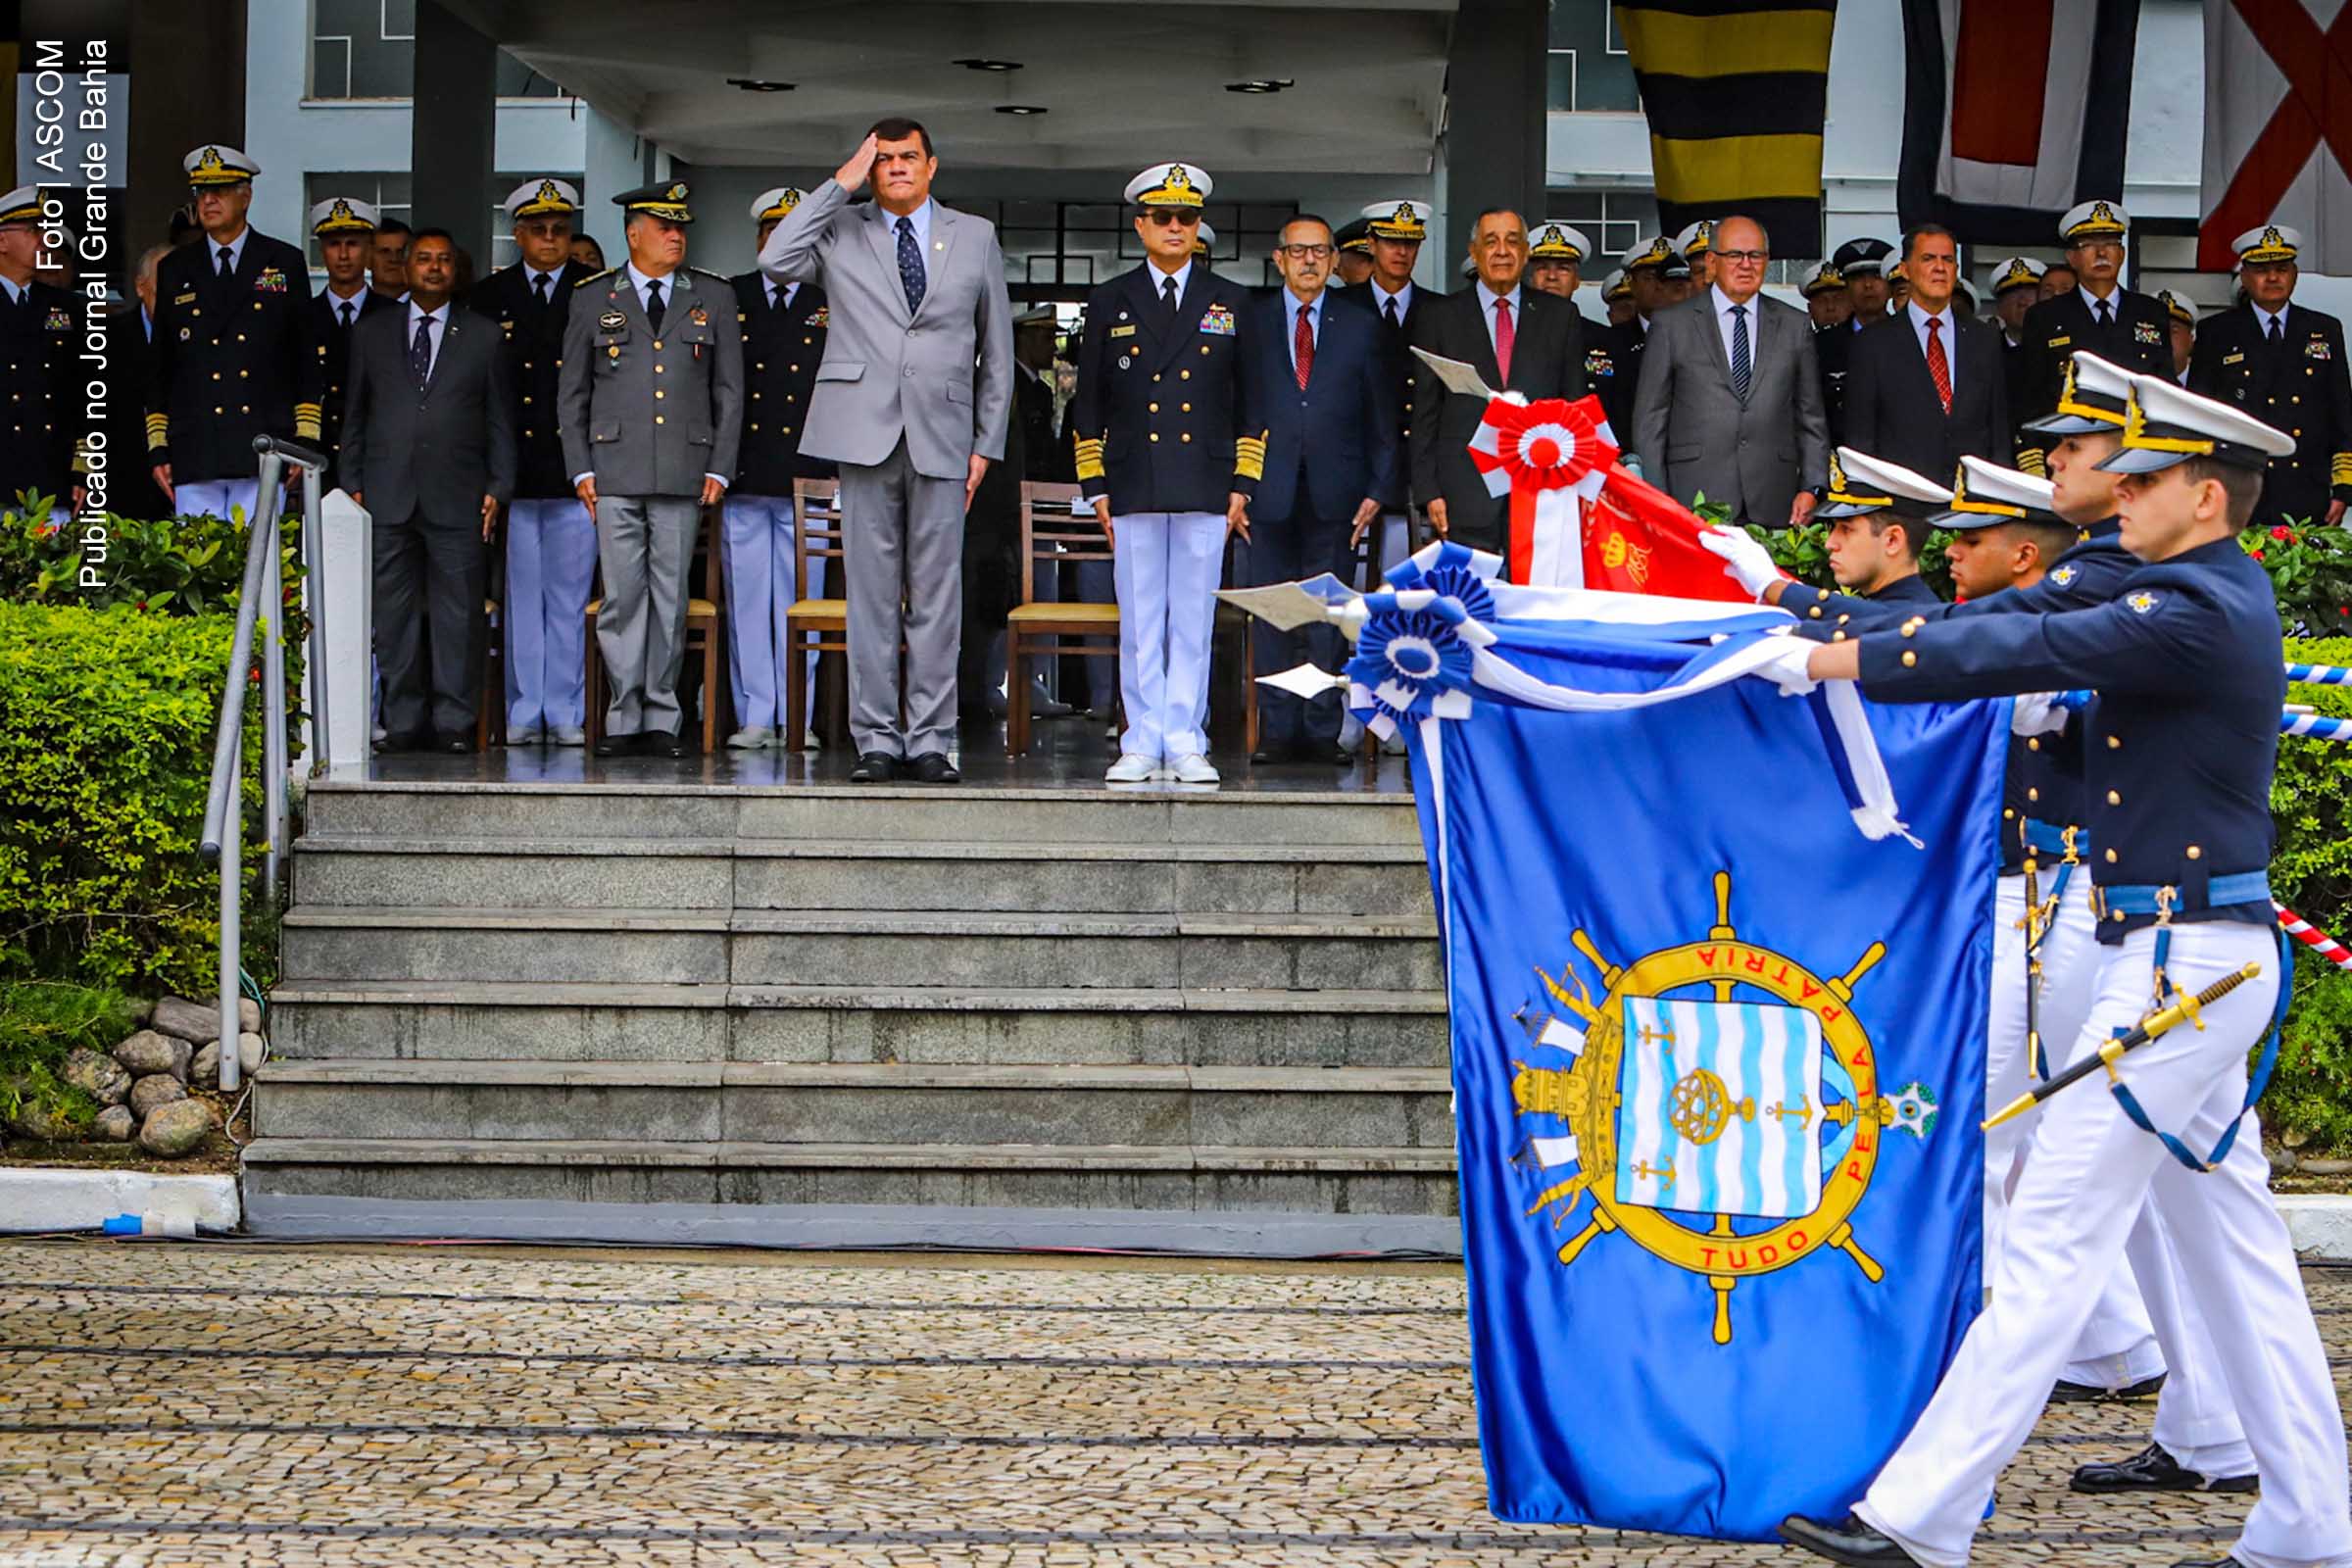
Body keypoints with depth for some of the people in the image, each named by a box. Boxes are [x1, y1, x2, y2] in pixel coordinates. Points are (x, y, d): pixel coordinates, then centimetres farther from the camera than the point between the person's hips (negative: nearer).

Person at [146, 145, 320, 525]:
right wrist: (157, 448, 7)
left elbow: (307, 361, 9)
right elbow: (160, 369, 15)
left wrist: (305, 441, 1)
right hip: (194, 458, 1)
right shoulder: (174, 270, 15)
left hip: (262, 451, -1)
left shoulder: (285, 263, 11)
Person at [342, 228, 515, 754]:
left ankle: (454, 723, 2)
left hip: (456, 495, -1)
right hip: (388, 495, 1)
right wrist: (352, 483, 6)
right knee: (394, 613, 1)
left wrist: (498, 487, 1)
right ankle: (402, 723, 6)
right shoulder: (372, 332, 13)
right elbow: (354, 415, 14)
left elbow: (499, 420, 10)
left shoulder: (483, 337, 10)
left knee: (457, 613, -3)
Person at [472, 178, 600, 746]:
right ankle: (523, 715, 8)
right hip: (512, 474, 1)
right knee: (519, 597, 3)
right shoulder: (489, 297, 9)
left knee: (569, 598, 2)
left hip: (576, 471, -1)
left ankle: (566, 715, 7)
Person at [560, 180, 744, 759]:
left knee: (671, 596, 2)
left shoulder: (713, 297, 10)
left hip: (684, 472, 1)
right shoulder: (594, 299, 8)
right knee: (622, 595, -2)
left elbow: (729, 390, 10)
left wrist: (719, 469, 2)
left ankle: (662, 719, 8)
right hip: (616, 472, -1)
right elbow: (571, 392, 10)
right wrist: (581, 469, 2)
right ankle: (624, 718, 4)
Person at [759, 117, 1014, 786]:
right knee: (871, 592, 1)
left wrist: (987, 444, 7)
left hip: (942, 438, 1)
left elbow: (996, 348, 13)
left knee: (936, 595, 1)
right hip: (864, 434, -1)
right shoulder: (840, 232, 9)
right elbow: (776, 260, -11)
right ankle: (876, 738, 6)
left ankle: (931, 739, 5)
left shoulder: (975, 237, 12)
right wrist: (840, 183, -6)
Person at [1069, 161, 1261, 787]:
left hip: (1205, 490, 0)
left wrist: (1242, 487, 3)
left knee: (1193, 622, 1)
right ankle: (1142, 745, 5)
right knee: (1140, 623, 2)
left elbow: (1249, 404, 11)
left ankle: (1185, 745, 4)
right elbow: (1088, 402, 10)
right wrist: (1096, 486, 3)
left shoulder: (1231, 302, 10)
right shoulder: (1110, 302, 9)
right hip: (1134, 490, 0)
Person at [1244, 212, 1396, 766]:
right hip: (1270, 490, 0)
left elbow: (1381, 418, 10)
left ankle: (1322, 731, 5)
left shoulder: (1361, 329, 10)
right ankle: (1277, 731, 6)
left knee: (1328, 618, 1)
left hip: (1334, 492, 0)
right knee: (1271, 616, 1)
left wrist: (1376, 490, 3)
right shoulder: (1250, 323, 8)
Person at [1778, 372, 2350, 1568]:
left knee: (2054, 1234, -9)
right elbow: (2035, 624, 14)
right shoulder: (2219, 594, 15)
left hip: (2182, 963, -10)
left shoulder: (2193, 613, -16)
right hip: (2207, 957, 10)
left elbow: (2020, 652, -21)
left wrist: (1842, 661, -13)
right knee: (2233, 1239, 13)